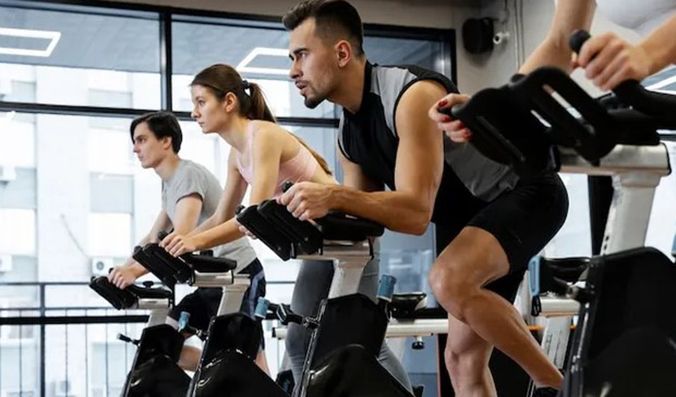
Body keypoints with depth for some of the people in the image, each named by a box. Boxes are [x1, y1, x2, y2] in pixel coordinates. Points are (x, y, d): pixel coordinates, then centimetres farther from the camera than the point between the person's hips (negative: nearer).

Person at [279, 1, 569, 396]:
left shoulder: (413, 95, -26)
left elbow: (417, 212, -33)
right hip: (475, 217, 9)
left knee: (449, 281, -34)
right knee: (463, 357, 3)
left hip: (526, 193, -9)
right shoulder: (349, 134, 2)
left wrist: (335, 196, -43)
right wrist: (315, 214, -16)